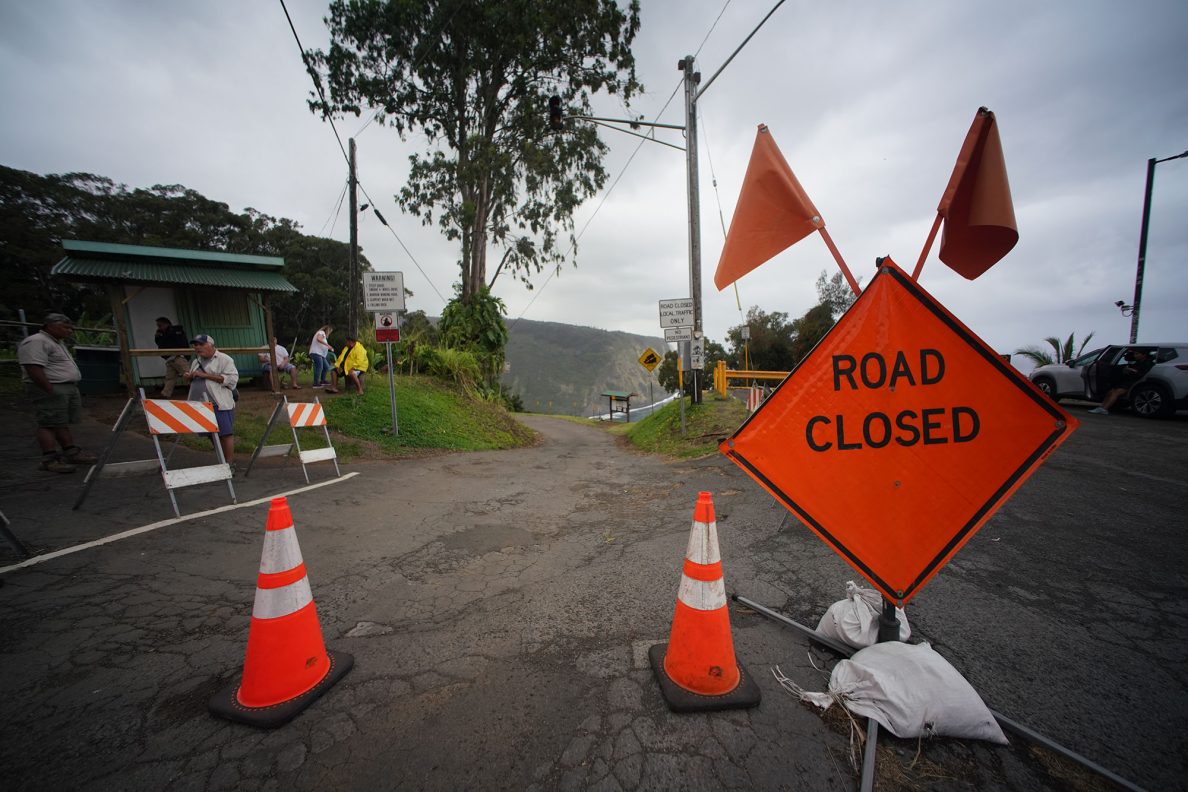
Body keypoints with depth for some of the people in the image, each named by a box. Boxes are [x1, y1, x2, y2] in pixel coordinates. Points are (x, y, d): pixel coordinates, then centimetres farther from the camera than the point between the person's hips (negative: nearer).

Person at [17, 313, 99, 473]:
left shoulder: (57, 342, 20)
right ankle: (50, 460, -8)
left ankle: (71, 453, 14)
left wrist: (73, 388, 19)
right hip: (49, 390, -10)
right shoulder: (36, 342, -12)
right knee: (50, 424, -9)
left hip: (69, 388, 10)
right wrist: (51, 391, -24)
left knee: (63, 423, 12)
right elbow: (34, 369, -21)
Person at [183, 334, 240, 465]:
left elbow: (232, 379, -16)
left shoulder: (224, 359, -4)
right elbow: (190, 381, 30)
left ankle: (229, 463, -2)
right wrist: (189, 377, 6)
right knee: (211, 434, 13)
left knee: (225, 433, -7)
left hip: (220, 404, -8)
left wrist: (206, 375, -16)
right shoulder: (196, 362, 19)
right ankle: (223, 458, 25)